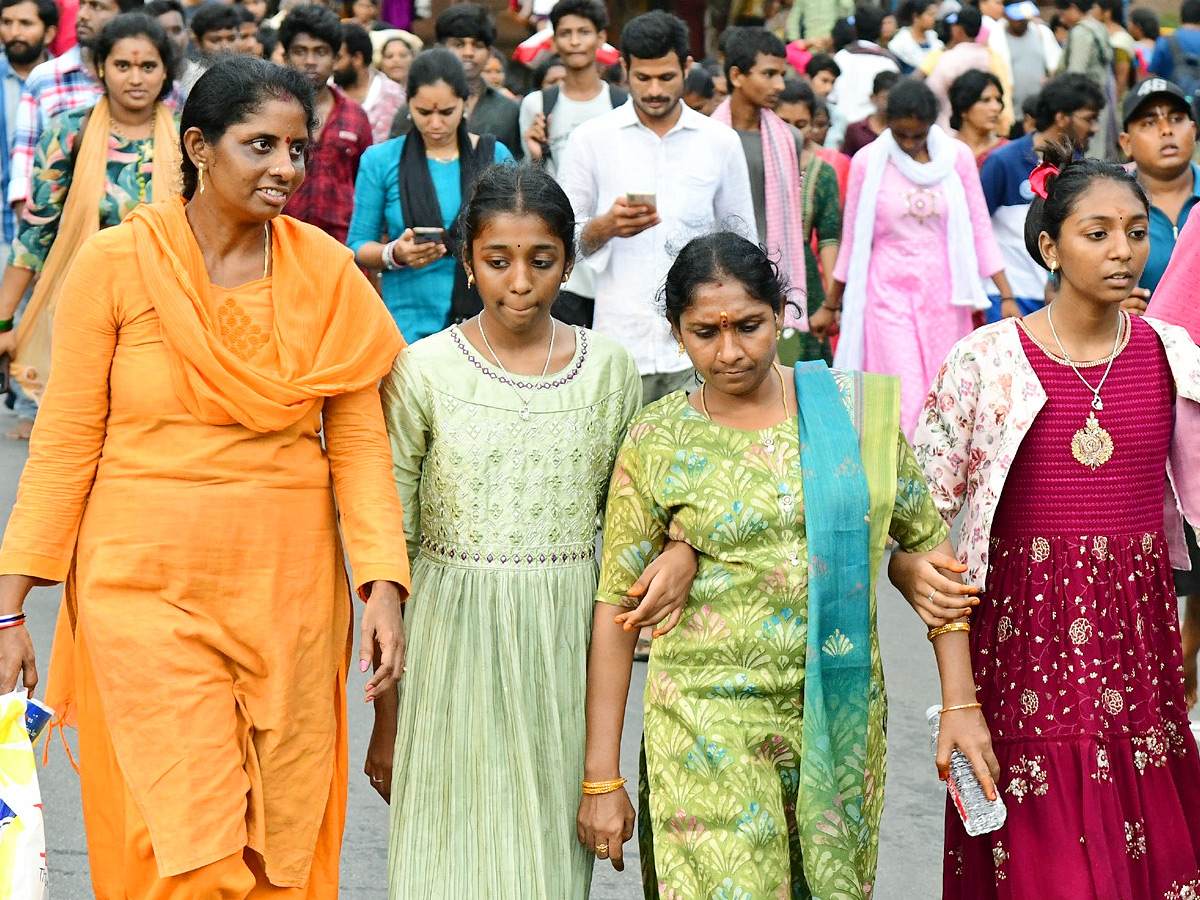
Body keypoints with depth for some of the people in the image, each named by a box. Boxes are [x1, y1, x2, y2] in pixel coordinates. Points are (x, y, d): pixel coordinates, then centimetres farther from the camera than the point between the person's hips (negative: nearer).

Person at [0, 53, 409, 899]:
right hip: (147, 584, -2)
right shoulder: (115, 264, -5)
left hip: (289, 587, 2)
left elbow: (359, 439, 1)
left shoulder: (327, 272, 1)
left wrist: (383, 583, -11)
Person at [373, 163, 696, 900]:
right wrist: (386, 717, 1)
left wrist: (683, 549, -11)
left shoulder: (609, 369, 4)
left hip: (566, 648, 2)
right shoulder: (425, 371, -2)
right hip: (455, 642, -2)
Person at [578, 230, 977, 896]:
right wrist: (601, 777, -3)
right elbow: (615, 608, -1)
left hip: (844, 713, 3)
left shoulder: (854, 408, 2)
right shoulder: (657, 442, -3)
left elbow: (928, 539, 15)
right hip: (710, 725, -2)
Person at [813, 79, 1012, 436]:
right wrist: (830, 306, 13)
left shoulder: (957, 156, 2)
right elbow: (852, 239, 7)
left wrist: (1007, 295, 2)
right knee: (905, 400, -13)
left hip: (944, 295, 2)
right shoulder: (868, 162, -2)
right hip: (889, 292, -2)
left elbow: (980, 229, 6)